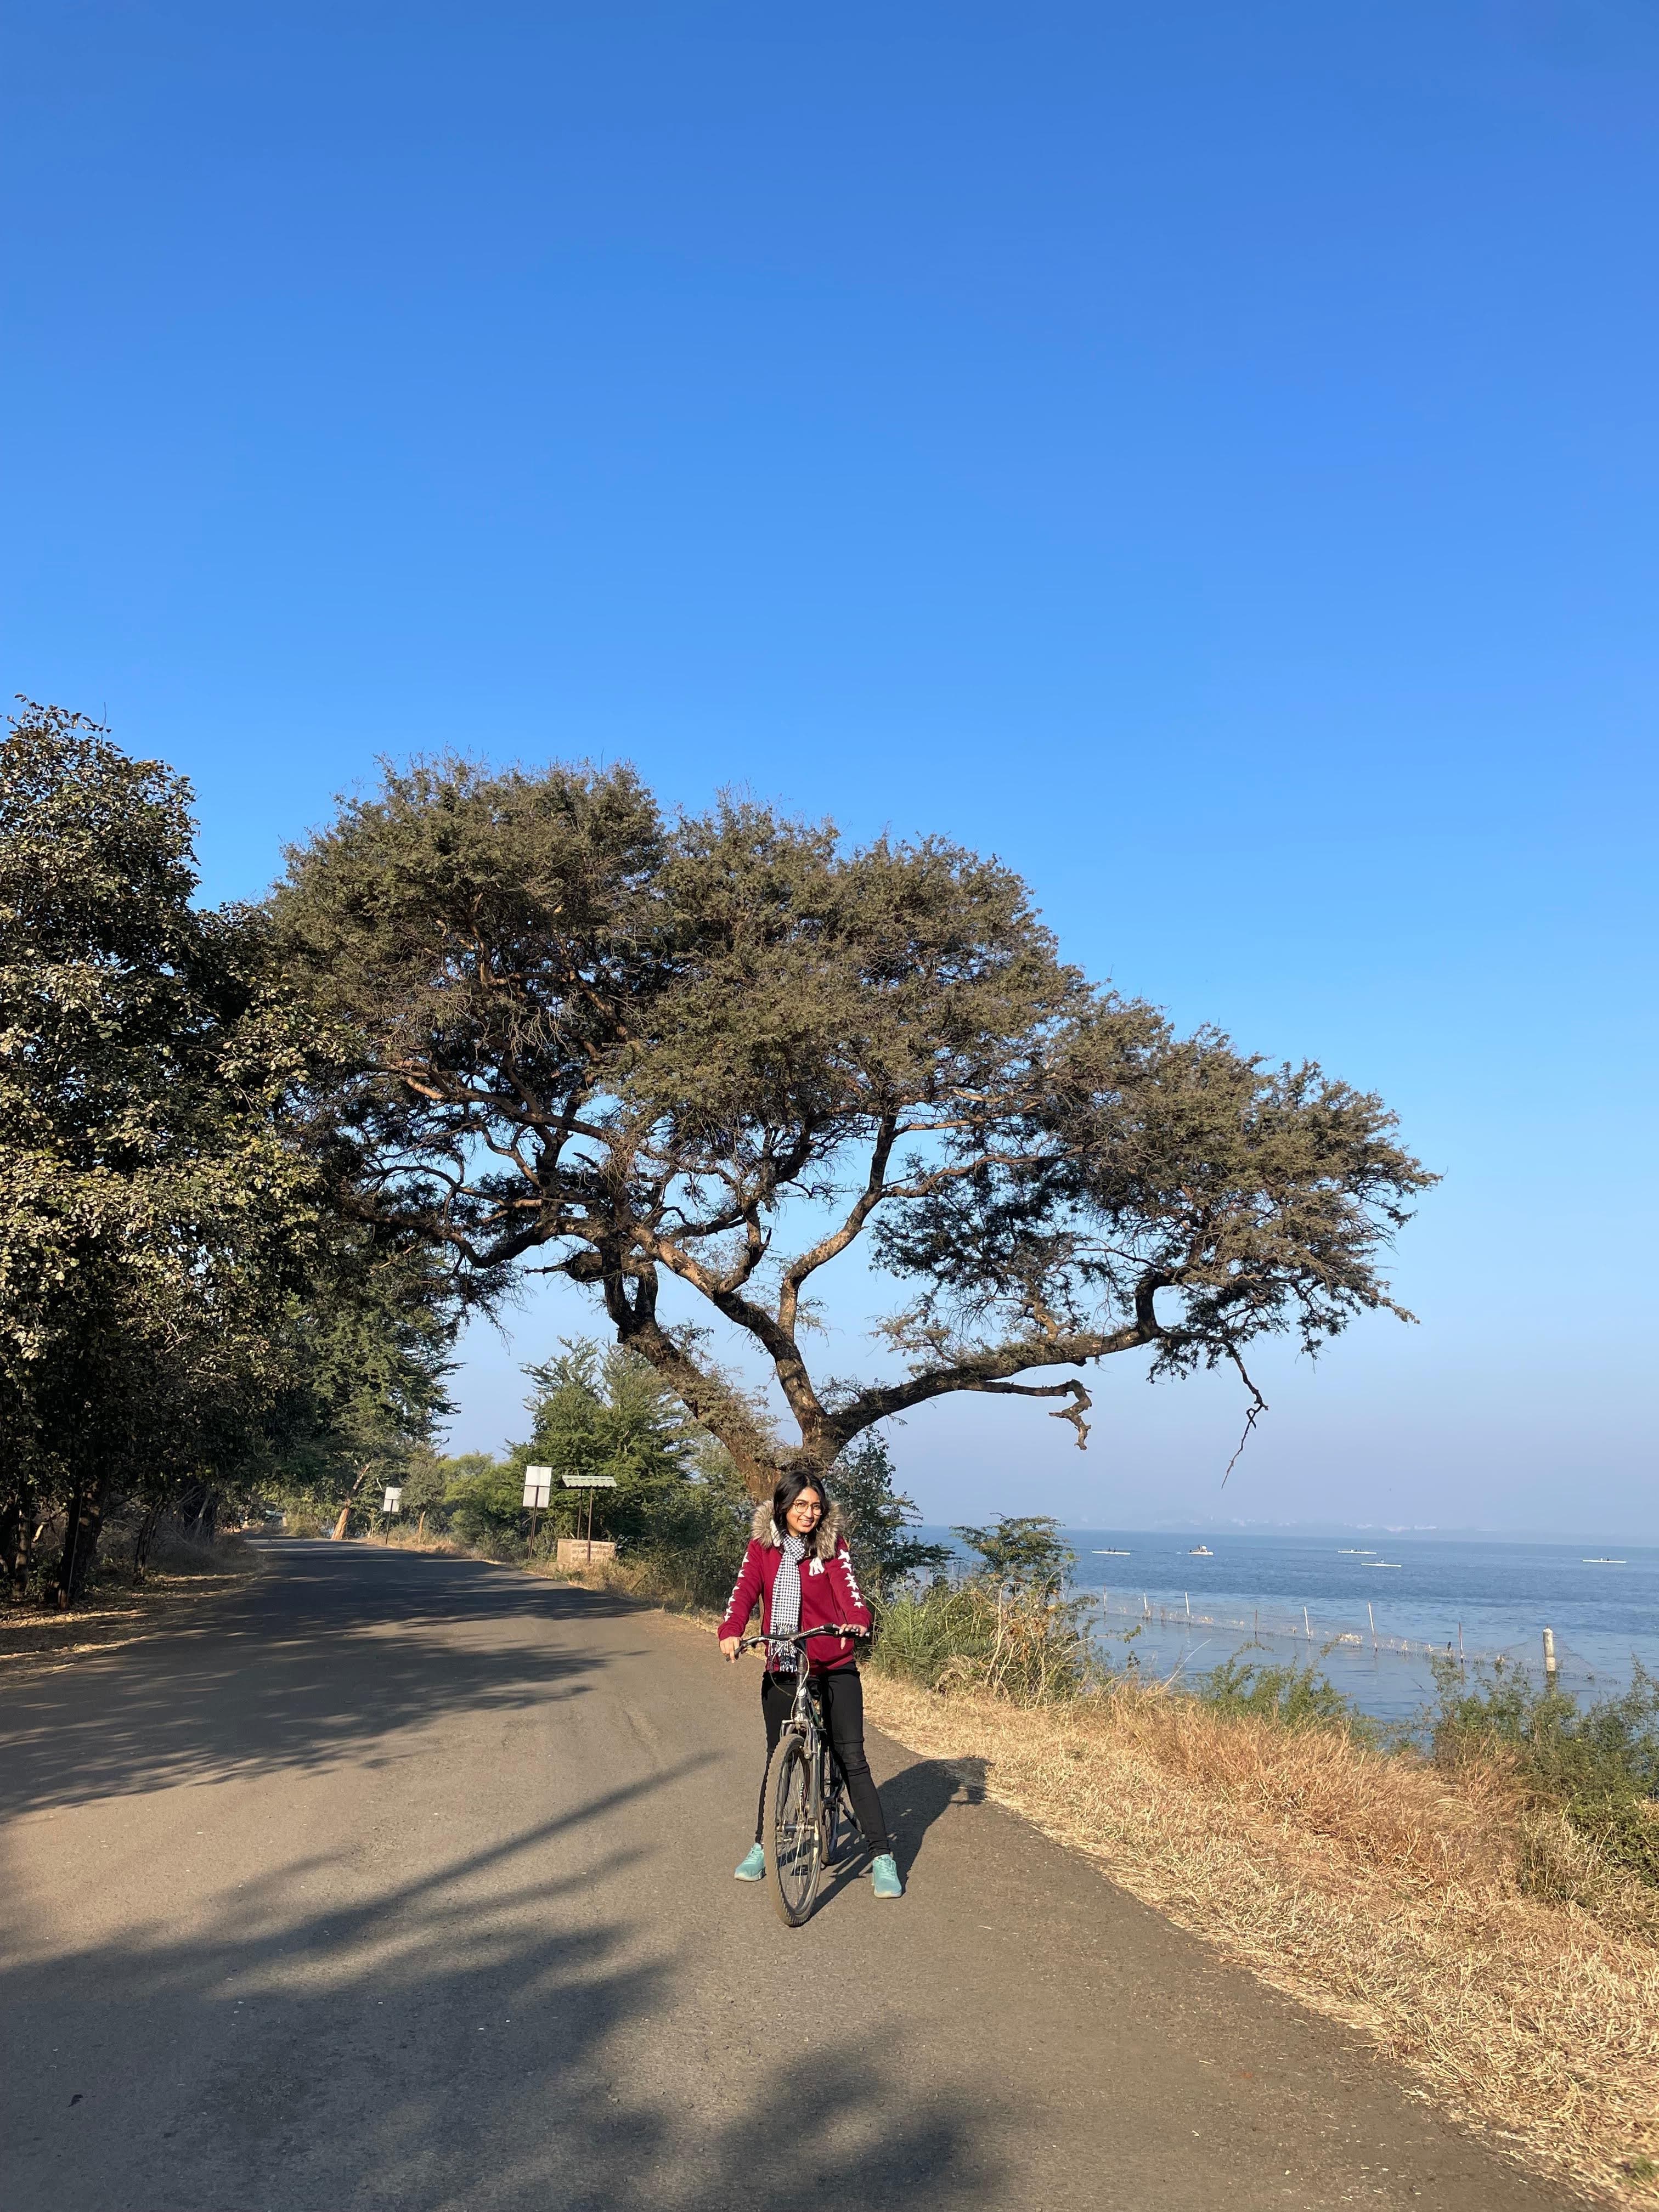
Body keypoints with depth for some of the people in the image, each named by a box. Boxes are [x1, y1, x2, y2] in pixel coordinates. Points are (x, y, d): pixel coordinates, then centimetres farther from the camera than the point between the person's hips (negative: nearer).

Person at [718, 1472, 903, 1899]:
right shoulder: (762, 1548, 2)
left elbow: (847, 1587, -16)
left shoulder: (832, 1546, -2)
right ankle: (763, 1845, 31)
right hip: (781, 1668, 2)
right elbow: (744, 1591, -10)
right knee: (777, 1756, 14)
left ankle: (882, 1857, 1)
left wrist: (857, 1621, -37)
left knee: (852, 1759, -4)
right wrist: (731, 1631, -29)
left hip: (833, 1666, -2)